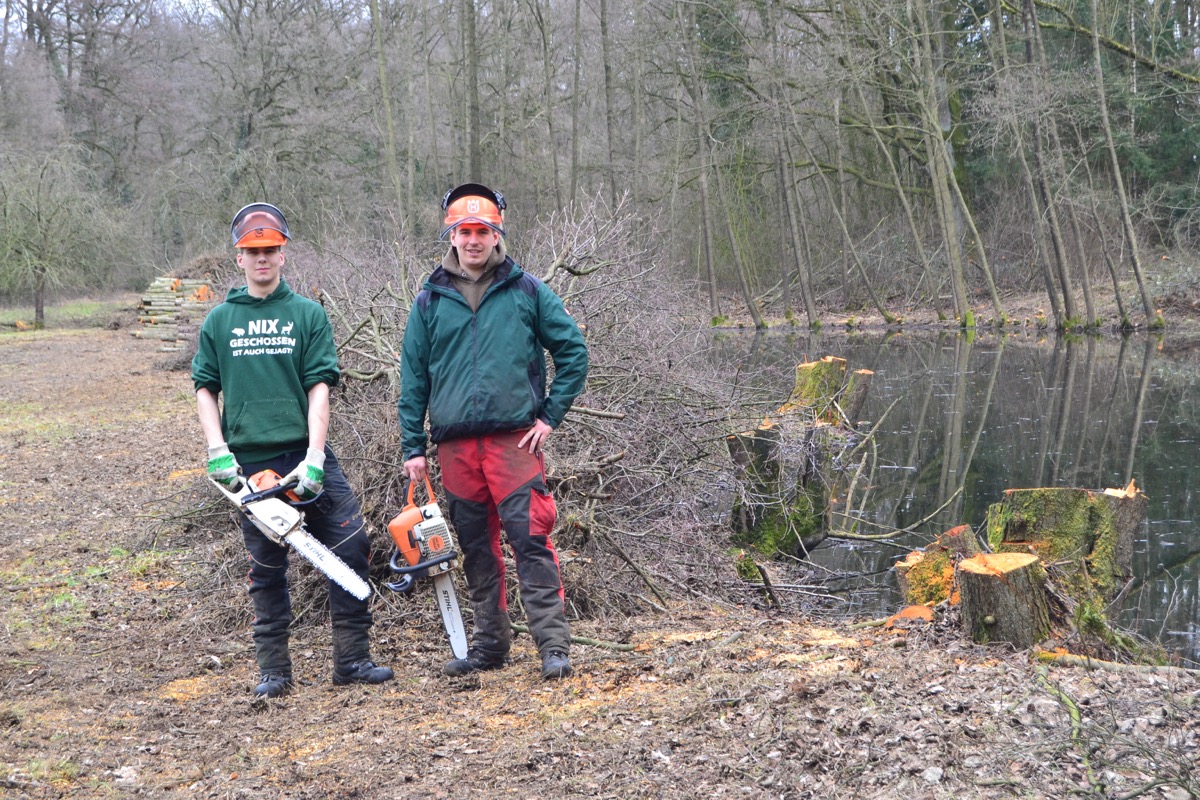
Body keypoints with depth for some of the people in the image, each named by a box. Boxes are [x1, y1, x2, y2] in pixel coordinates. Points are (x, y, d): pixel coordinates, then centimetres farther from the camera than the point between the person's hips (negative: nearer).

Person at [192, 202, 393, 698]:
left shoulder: (308, 314, 5)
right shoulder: (220, 320, 10)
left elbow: (320, 387, -2)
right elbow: (205, 389, 12)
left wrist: (314, 456, -13)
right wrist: (217, 450, -3)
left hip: (305, 453, 0)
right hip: (250, 462, 1)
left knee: (351, 545, -6)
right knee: (267, 568, 6)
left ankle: (351, 659, 4)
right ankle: (273, 671, 15)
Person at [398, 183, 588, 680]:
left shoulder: (527, 291, 6)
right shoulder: (430, 300, 11)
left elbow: (572, 351, 8)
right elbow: (413, 377, 13)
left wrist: (551, 415, 1)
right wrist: (413, 447, 8)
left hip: (515, 439, -3)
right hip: (455, 445, 3)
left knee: (530, 538, -10)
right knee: (476, 547, 9)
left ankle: (553, 644, -7)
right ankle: (490, 643, 20)